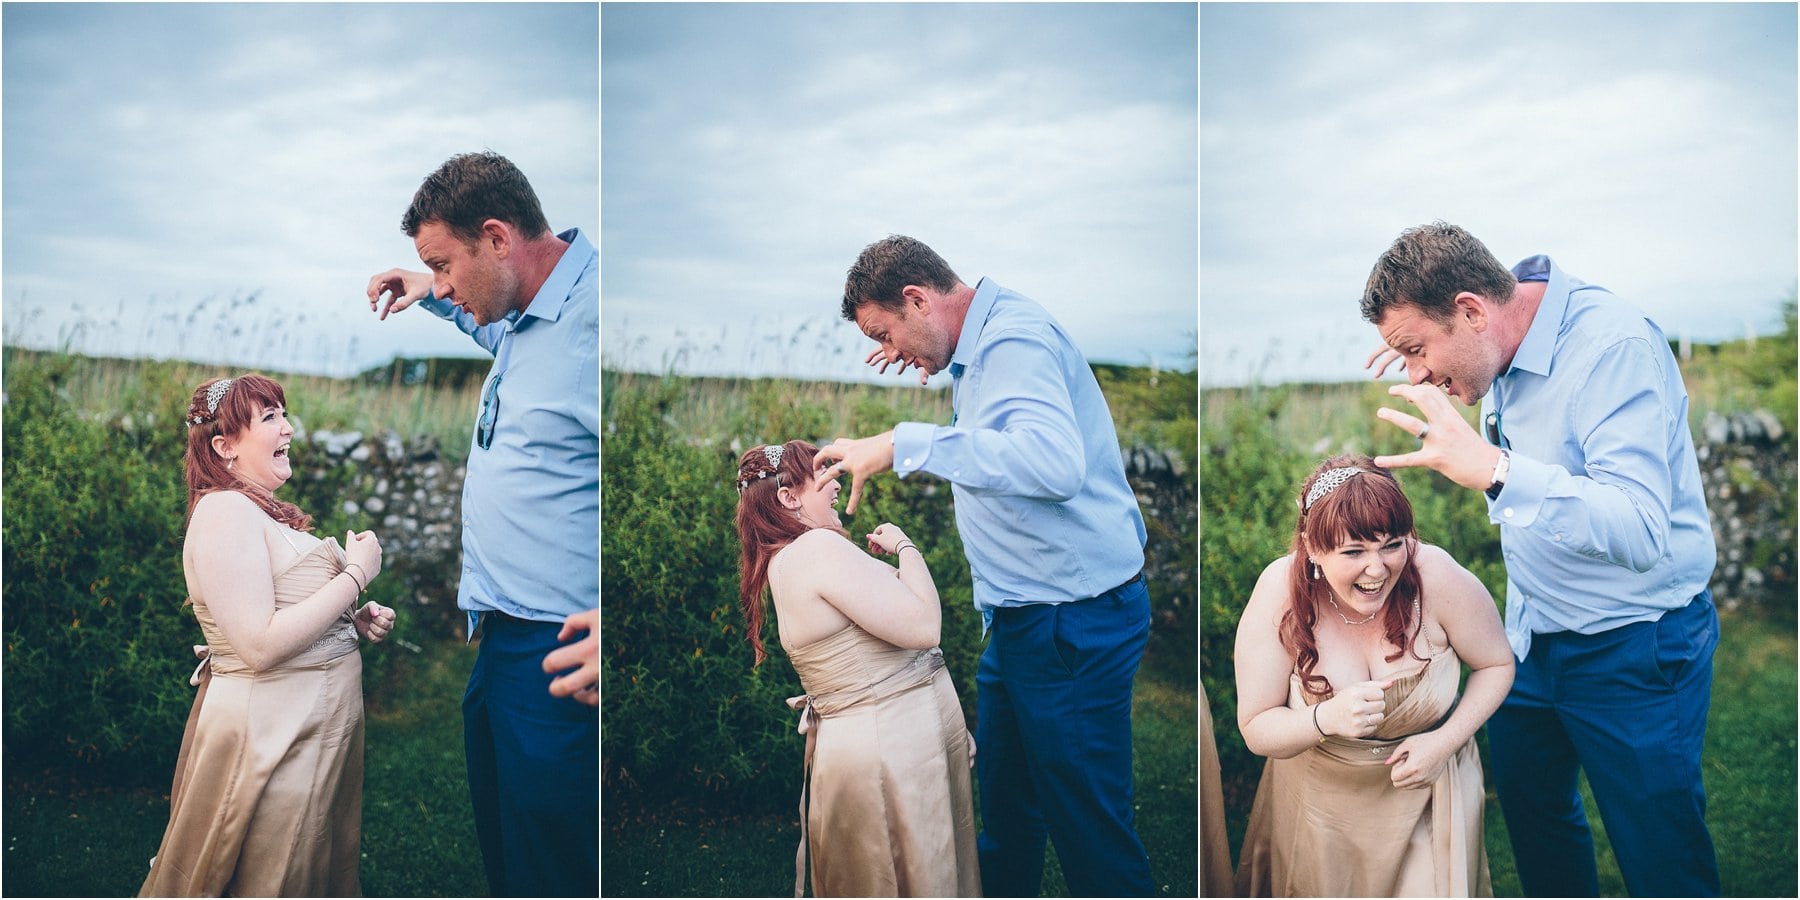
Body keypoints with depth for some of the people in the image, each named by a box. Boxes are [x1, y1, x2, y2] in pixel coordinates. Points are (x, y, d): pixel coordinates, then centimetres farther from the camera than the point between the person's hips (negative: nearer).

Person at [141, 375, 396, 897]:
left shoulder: (266, 515, 15)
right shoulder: (225, 512, -16)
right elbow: (260, 647, -25)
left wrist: (356, 621, 5)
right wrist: (357, 572, -18)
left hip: (316, 734, 10)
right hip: (270, 741, -10)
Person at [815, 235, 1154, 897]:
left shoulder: (1014, 339, -20)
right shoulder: (984, 348, 13)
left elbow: (1055, 463, -38)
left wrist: (904, 444, -37)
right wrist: (942, 369, 21)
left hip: (1074, 621, -11)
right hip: (1024, 618, 11)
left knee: (1090, 831, -1)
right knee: (1004, 810, 22)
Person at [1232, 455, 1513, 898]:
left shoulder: (1437, 579, -26)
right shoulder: (1280, 594, -26)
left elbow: (1496, 665, -7)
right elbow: (1255, 730, -20)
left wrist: (1446, 741, -21)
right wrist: (1326, 718, -39)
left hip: (1423, 785, 0)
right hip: (1322, 793, 1)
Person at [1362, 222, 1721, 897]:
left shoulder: (1615, 346, -27)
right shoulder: (1505, 349, -2)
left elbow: (1641, 531, -38)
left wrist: (1492, 469, -51)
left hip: (1634, 647, -8)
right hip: (1531, 632, 8)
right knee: (1531, 815, 21)